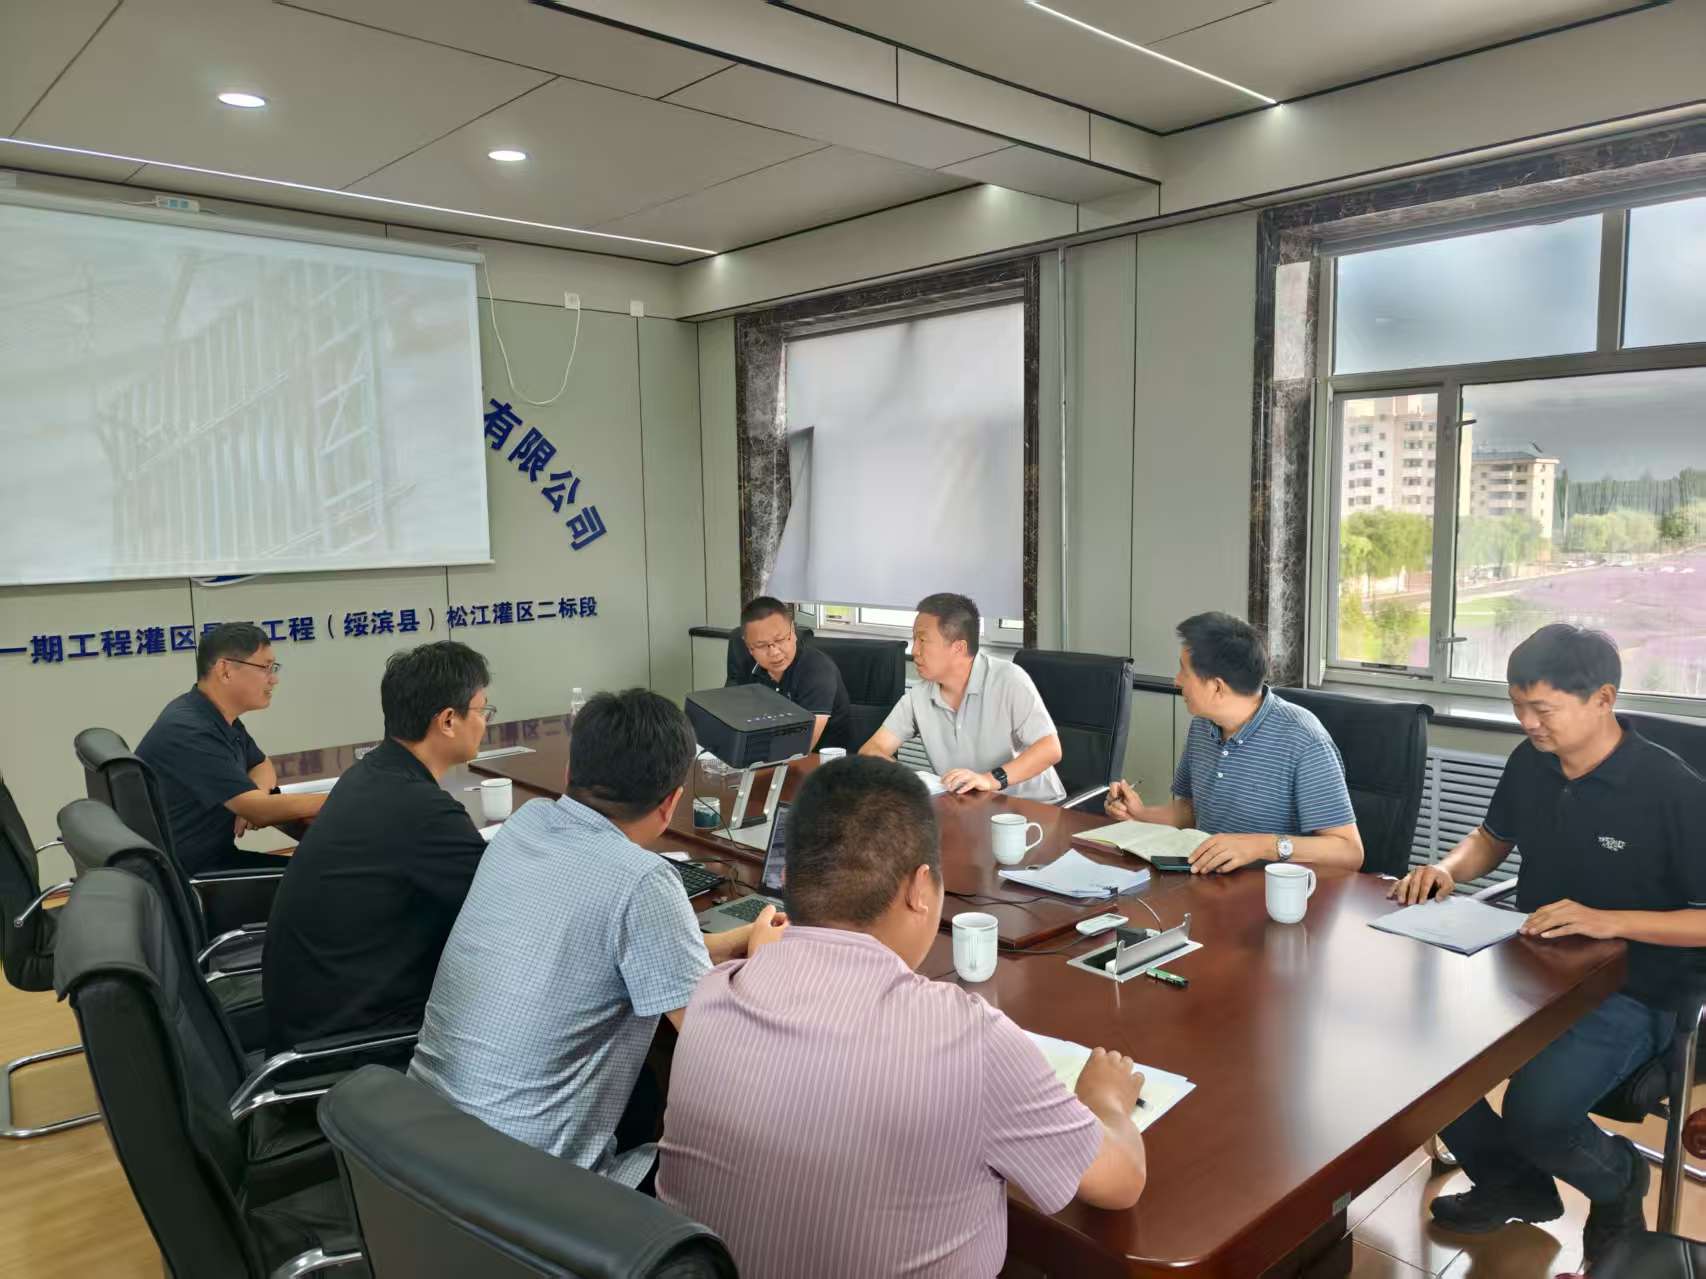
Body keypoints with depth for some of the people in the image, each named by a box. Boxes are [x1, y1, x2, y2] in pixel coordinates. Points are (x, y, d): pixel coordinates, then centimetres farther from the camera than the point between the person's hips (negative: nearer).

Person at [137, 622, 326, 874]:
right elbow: (258, 811, -28)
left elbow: (262, 765, 22)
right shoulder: (188, 731, -24)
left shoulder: (222, 717, 7)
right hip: (183, 875, -9)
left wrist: (257, 796, -2)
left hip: (214, 854, 9)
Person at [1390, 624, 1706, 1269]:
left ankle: (1615, 1177, 12)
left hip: (1629, 993, -6)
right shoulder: (1530, 763, 0)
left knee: (1535, 1109, -28)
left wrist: (1608, 920, -29)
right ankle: (1512, 1182, 14)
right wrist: (1448, 868, -4)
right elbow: (1492, 838, 18)